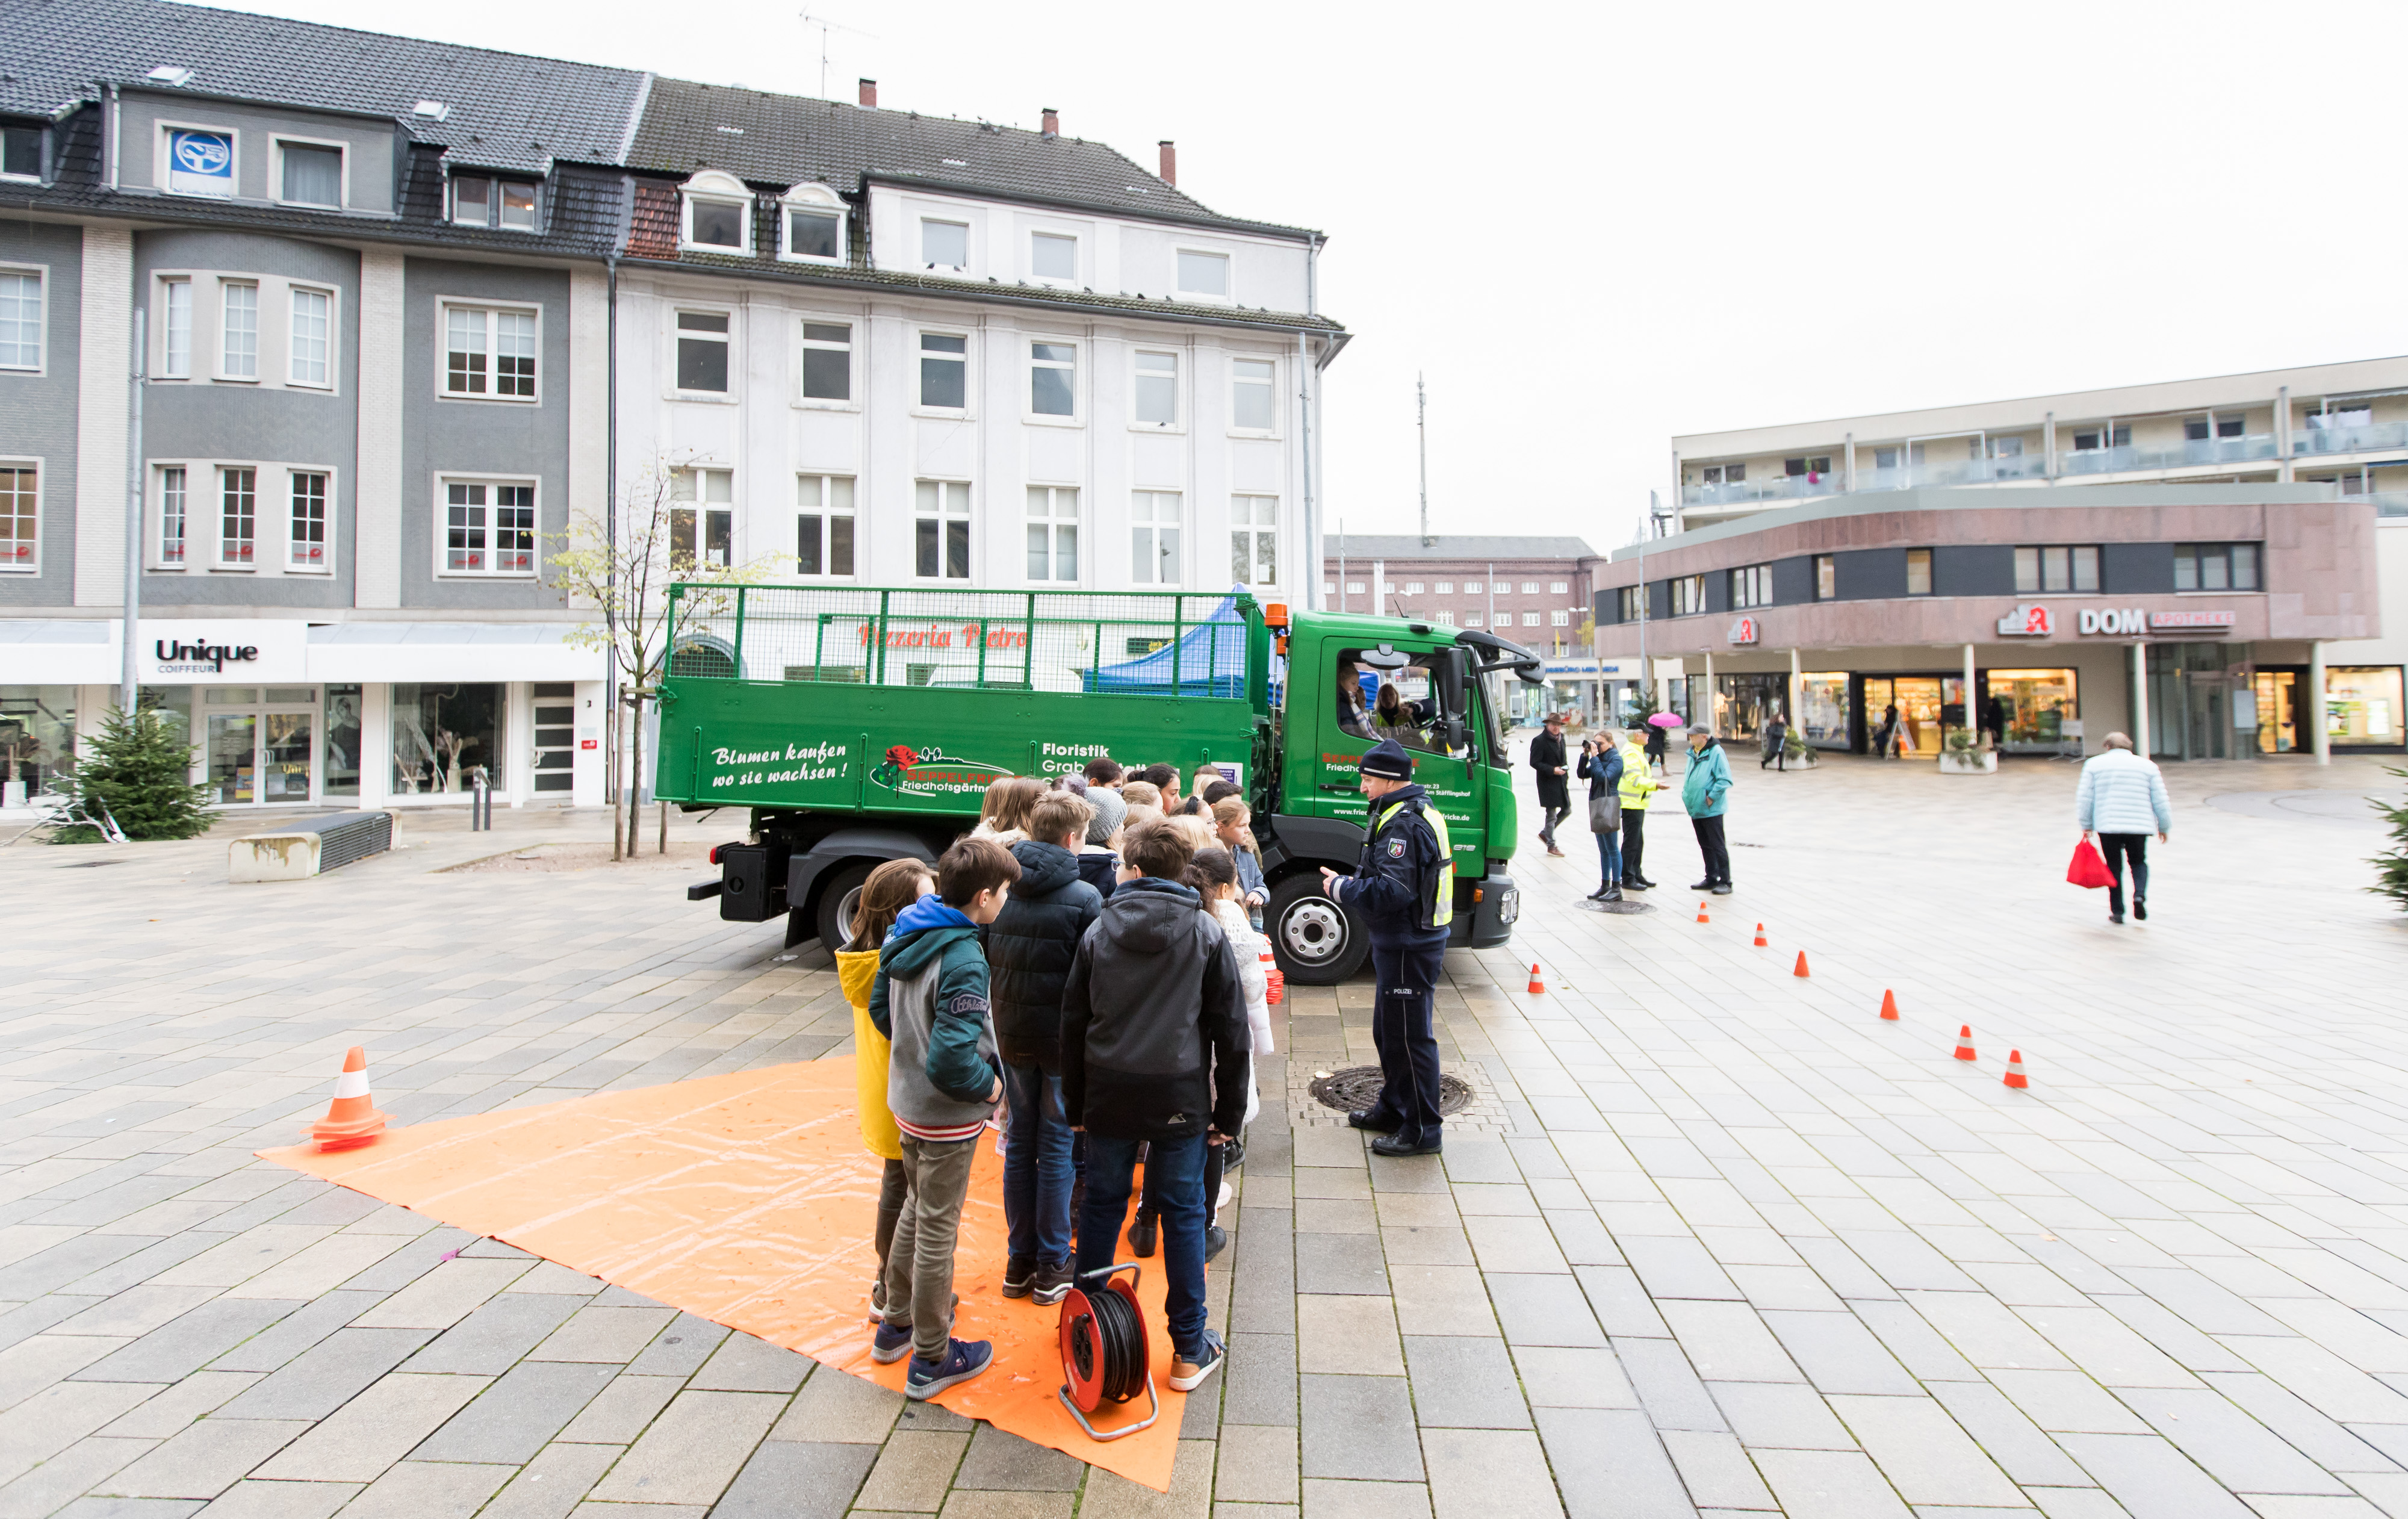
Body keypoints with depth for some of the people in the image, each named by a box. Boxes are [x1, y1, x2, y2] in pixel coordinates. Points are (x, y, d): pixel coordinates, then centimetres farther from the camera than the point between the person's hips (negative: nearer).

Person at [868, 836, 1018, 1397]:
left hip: (905, 1097, 8)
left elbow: (880, 1005, 10)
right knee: (938, 1228, 7)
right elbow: (952, 1059, -32)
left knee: (916, 1208, 26)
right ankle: (931, 1359, 24)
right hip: (947, 1114, -8)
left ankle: (896, 1323, 42)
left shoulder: (905, 934, -2)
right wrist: (989, 1084, -14)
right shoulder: (963, 960, -29)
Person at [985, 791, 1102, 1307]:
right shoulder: (1084, 897, -16)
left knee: (1021, 1143, 16)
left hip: (1012, 1035, 5)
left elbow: (985, 963, 4)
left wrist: (1001, 1020, 14)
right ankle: (1051, 1267, 18)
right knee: (1057, 1148, 7)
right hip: (1063, 1039, -4)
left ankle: (1019, 1262, 27)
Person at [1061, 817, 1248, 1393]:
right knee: (1183, 1214, 8)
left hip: (1110, 1092, 2)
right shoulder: (1206, 931, -4)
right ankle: (1190, 1350, 16)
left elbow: (1073, 1022, 5)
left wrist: (1075, 1102, 14)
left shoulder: (1100, 930, 1)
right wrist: (1230, 1110, 5)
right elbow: (1230, 1027, -2)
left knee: (1102, 1205, 15)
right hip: (1180, 1097, -1)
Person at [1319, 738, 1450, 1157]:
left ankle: (1421, 1130, 9)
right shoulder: (1418, 812, 12)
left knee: (1410, 1035, -1)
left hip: (1409, 947, -11)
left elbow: (1391, 891, -29)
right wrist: (1349, 882, 9)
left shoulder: (1405, 824, -22)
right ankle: (1394, 1107, 36)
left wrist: (1341, 888, -17)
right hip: (1400, 942, 11)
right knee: (1388, 1029, 22)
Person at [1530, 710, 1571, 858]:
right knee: (1551, 815, -1)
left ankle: (1544, 833, 26)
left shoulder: (1561, 738, 12)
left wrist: (1564, 771, 12)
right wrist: (1552, 770, -21)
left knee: (1567, 810, 11)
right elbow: (1534, 762, -15)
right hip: (1548, 783, -8)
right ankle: (1551, 846, 11)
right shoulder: (1539, 741, -12)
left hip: (1561, 782, 8)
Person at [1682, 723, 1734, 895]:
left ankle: (1725, 882, 4)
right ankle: (1711, 879, 25)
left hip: (1711, 809, -8)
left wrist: (1711, 798, -18)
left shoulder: (1716, 752, -13)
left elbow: (1725, 780, -18)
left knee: (1717, 846, -3)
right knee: (1705, 846, 15)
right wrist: (1686, 795, 12)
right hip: (1696, 809, 8)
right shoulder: (1693, 754, 11)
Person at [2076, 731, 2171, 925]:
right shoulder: (2148, 766, 10)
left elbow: (2084, 798, 3)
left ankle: (2117, 912, 8)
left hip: (2107, 825, -1)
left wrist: (2086, 825, 10)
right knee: (2139, 862, 20)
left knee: (2114, 866, 8)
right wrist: (2164, 827, 18)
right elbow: (2161, 801, 9)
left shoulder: (2094, 764, 6)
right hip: (2139, 825, 1)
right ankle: (2140, 895, -5)